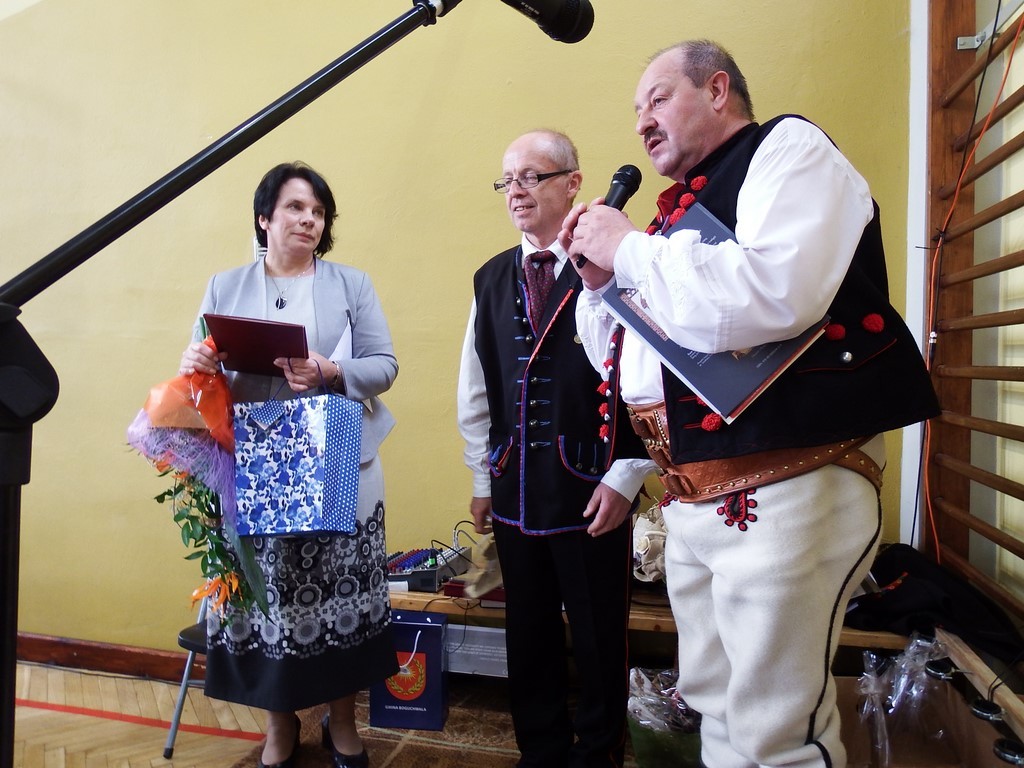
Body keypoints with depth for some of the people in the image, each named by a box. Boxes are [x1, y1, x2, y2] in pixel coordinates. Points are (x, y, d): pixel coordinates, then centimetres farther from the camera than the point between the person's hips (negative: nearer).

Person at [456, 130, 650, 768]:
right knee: (529, 638, 17)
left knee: (599, 642, 10)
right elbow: (475, 391, 14)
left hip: (592, 493, -5)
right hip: (514, 493, 5)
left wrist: (625, 477, -10)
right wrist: (483, 479, 13)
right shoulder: (491, 279, 11)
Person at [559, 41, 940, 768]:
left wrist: (629, 247, -12)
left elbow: (774, 296, -25)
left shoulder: (791, 147, -2)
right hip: (694, 498, 8)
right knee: (714, 706, 18)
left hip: (787, 487, -8)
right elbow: (626, 364, 23)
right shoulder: (687, 208, 18)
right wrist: (597, 281, 7)